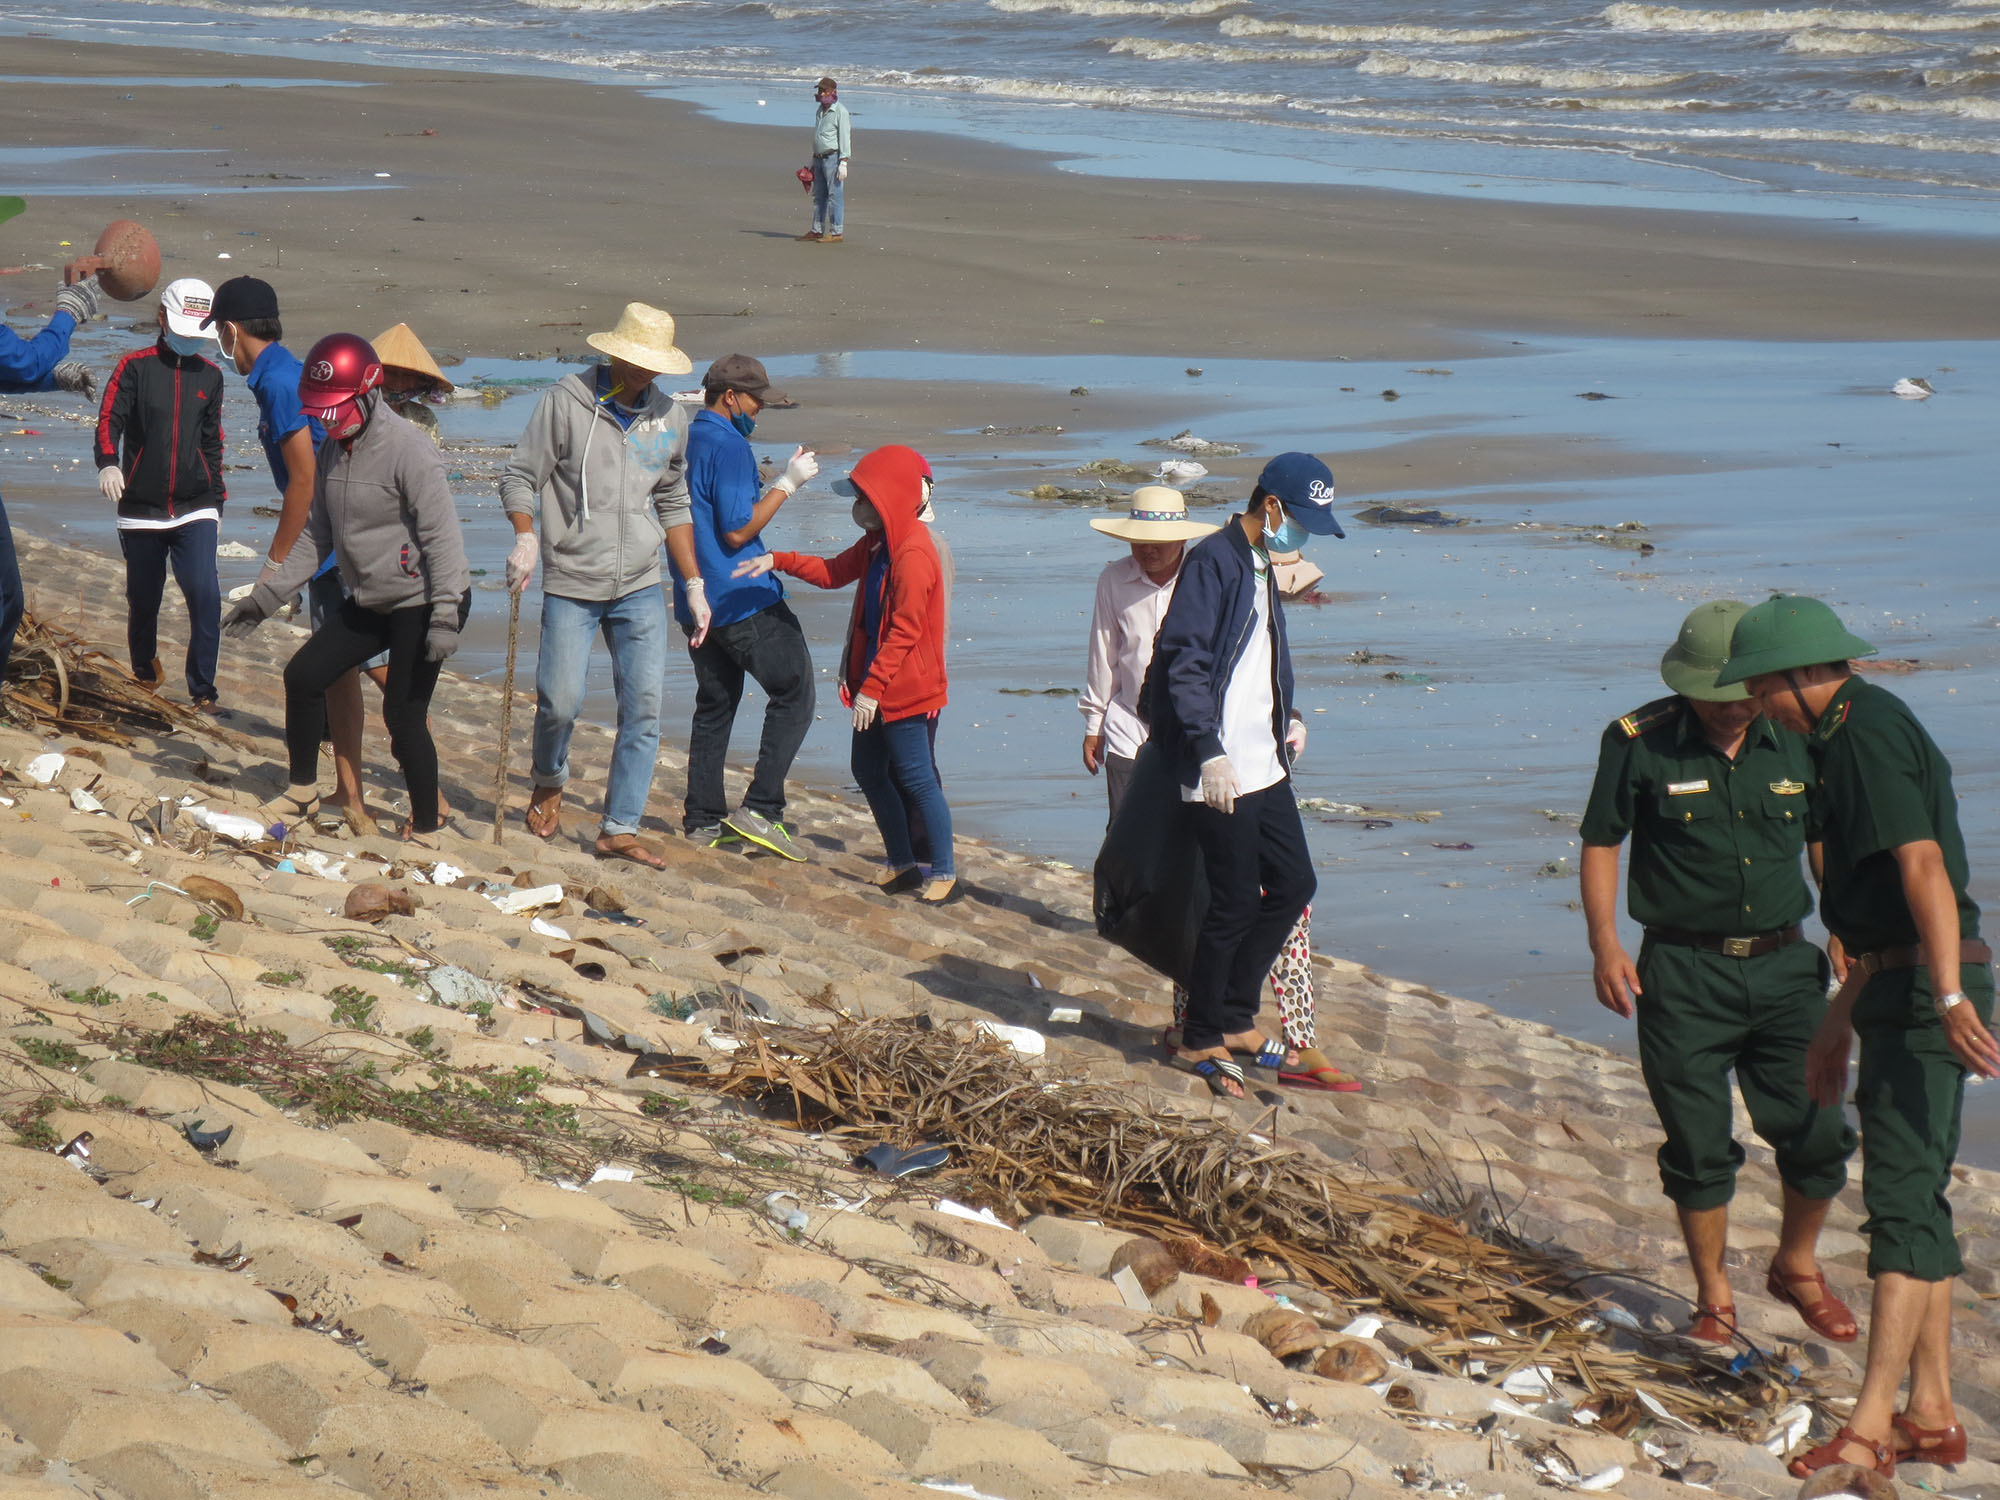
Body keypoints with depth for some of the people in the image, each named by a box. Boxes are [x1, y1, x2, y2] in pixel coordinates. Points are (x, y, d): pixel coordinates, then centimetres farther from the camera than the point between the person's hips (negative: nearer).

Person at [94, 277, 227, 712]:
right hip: (141, 509, -1)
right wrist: (108, 463, -30)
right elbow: (109, 419, -11)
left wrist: (216, 498, 21)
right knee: (143, 598, 8)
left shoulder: (209, 377, 10)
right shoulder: (135, 366, -1)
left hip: (195, 511, 2)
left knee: (205, 595, -14)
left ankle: (203, 689, -8)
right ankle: (144, 665, 36)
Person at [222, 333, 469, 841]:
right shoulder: (333, 451, 5)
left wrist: (445, 617, -27)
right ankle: (303, 793, 24)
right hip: (369, 602, 8)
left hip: (422, 603, -8)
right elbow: (317, 539, 14)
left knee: (404, 714, -7)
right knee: (304, 675, 7)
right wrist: (266, 597, 13)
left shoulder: (408, 449, -20)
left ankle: (426, 828, 9)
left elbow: (442, 537, -22)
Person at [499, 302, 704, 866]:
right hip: (571, 586, -4)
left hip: (640, 588, 4)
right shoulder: (567, 402, -6)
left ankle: (620, 829, 3)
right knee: (561, 702, -6)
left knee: (644, 707, -4)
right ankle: (549, 784, 26)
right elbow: (520, 478, -3)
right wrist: (525, 539, -21)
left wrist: (695, 585, 15)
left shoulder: (670, 417, 8)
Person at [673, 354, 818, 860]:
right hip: (744, 600, -9)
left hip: (695, 601, 9)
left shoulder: (684, 440, 13)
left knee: (715, 703, 15)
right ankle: (761, 808, -9)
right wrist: (787, 483, -13)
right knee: (793, 695, -2)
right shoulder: (729, 446, -16)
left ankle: (702, 818, 15)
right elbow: (737, 531, -19)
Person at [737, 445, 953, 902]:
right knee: (868, 769, 14)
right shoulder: (877, 543, 9)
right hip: (875, 682, 10)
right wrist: (777, 562, 14)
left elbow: (904, 631, -23)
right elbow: (833, 572, 24)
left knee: (915, 778, -5)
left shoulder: (912, 554, -21)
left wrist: (873, 687, -22)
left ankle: (944, 874, 2)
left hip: (904, 688, -10)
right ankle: (901, 864, 25)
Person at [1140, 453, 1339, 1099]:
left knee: (1293, 883, 12)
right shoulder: (1214, 562, -14)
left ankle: (1233, 1018, 24)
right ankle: (1200, 1041, 10)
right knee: (1235, 905, -4)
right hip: (1219, 772, -10)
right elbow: (1184, 662, -21)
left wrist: (1288, 718, 17)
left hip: (1264, 766, 10)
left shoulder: (1261, 567, 17)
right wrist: (1210, 752, -25)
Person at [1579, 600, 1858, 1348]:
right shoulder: (1638, 744, -7)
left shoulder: (1796, 740, 2)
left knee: (1819, 1133, 2)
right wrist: (1604, 943, -10)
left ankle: (1796, 1265, 28)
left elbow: (1825, 842, 15)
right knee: (1699, 1145, 2)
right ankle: (1714, 1298, 19)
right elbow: (1600, 843, 0)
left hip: (1783, 965, 3)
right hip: (1685, 973, -2)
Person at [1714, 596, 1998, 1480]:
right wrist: (1841, 1017, 31)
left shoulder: (1864, 735, -14)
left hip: (1924, 991, -11)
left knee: (1901, 1197, -12)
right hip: (1903, 983, 11)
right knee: (1914, 1196, 13)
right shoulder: (1865, 730, 19)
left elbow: (1924, 866, -26)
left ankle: (1871, 1425, -13)